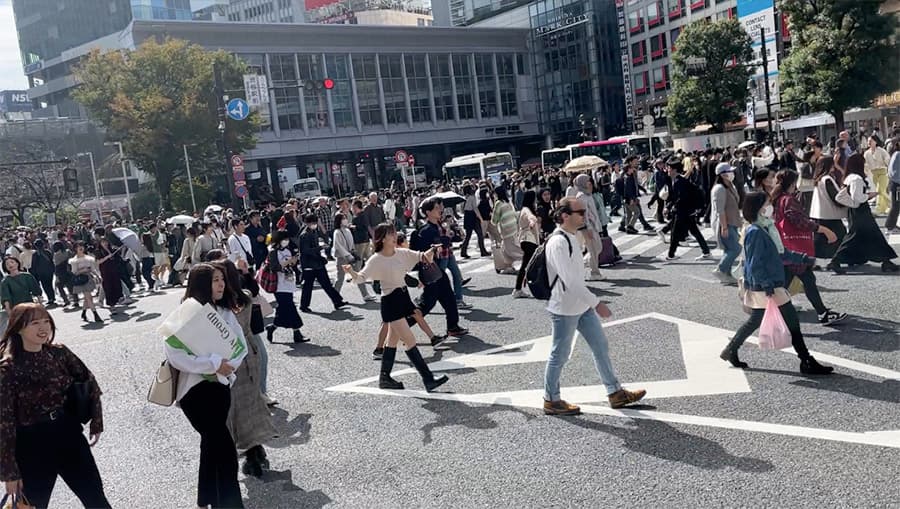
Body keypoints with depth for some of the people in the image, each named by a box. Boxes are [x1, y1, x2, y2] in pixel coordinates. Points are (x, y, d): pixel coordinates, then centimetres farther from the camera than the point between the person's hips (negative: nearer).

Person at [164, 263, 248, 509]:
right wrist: (214, 363, -22)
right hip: (196, 388, -6)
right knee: (225, 450, -12)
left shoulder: (225, 312, 6)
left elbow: (241, 345, 4)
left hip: (220, 385, 7)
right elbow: (175, 355, -21)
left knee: (212, 445, 19)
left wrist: (228, 365, -15)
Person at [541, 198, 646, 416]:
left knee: (601, 347, 13)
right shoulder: (558, 243, -23)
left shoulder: (573, 237, 8)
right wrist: (596, 303, -23)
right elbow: (570, 280, -27)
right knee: (560, 355, 4)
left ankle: (615, 393, 25)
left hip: (582, 306, 10)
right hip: (565, 309, -9)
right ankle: (551, 400, 20)